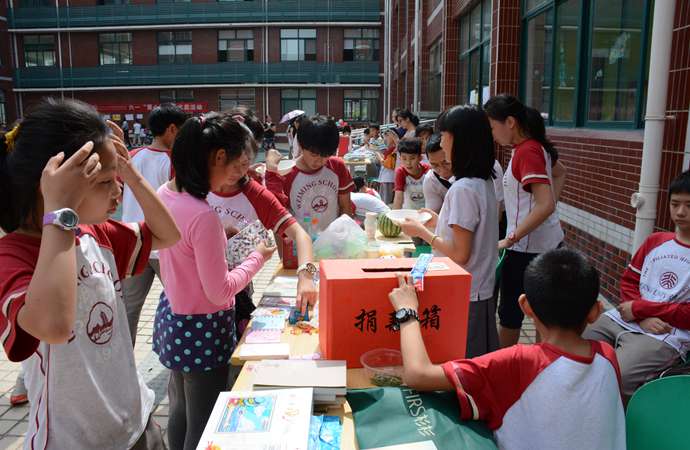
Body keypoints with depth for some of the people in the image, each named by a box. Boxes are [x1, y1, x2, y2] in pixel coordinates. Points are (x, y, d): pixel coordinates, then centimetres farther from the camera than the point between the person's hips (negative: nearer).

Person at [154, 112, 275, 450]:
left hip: (172, 318, 9)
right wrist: (257, 257, -10)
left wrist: (220, 236, 8)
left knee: (180, 412, 27)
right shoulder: (203, 216, -29)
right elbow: (220, 292, -22)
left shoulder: (164, 194, -3)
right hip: (202, 330, -9)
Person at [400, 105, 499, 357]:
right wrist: (440, 222, 13)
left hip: (465, 297, -9)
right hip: (482, 291, 9)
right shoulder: (484, 182, 5)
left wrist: (422, 232, -11)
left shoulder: (462, 188, -21)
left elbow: (460, 254, -21)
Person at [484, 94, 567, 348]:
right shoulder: (535, 146, 7)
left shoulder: (527, 151, -20)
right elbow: (560, 174, 27)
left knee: (509, 313, 5)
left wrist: (510, 239, -23)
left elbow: (545, 205, -27)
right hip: (548, 242, 9)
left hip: (527, 246, -9)